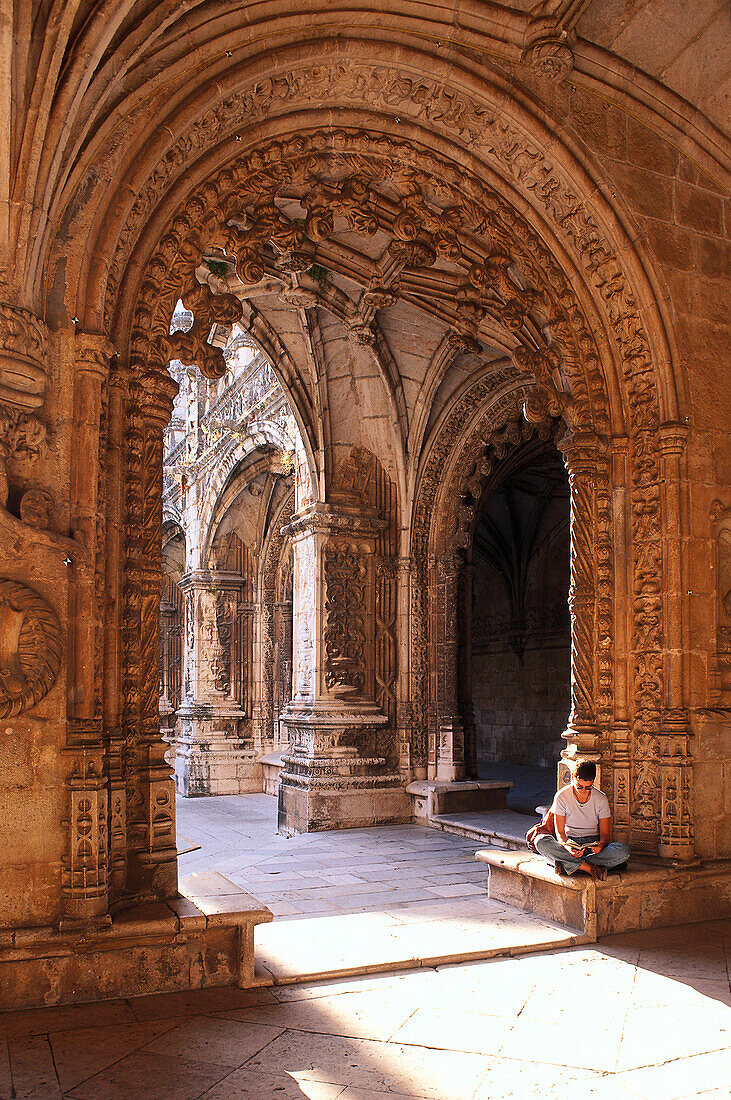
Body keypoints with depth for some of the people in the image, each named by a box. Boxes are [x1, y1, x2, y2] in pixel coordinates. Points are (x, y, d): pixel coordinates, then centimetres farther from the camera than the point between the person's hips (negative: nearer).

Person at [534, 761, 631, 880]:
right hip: (570, 842, -1)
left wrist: (602, 844, -27)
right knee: (541, 841, -32)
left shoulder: (601, 799, -3)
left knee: (624, 850, -30)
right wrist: (567, 846, -31)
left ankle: (568, 865, -29)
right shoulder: (562, 797, -7)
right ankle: (590, 868, -33)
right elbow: (559, 832, -9)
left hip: (592, 844, 1)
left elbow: (605, 833, -2)